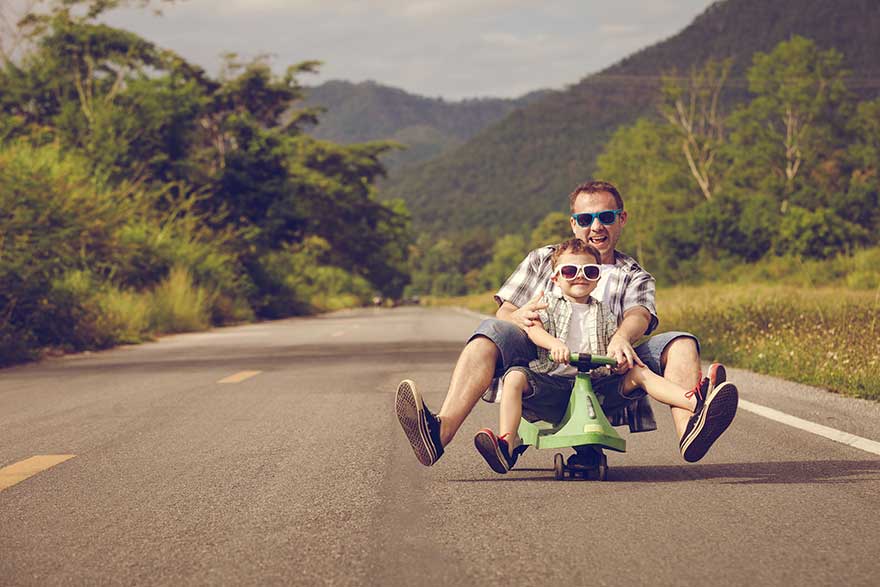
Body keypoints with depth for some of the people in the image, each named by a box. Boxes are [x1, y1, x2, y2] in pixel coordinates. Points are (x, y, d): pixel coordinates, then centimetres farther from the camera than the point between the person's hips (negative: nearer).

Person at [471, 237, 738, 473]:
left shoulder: (601, 312, 19)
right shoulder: (549, 302, 10)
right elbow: (533, 327, -8)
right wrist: (554, 343, -29)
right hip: (553, 380, -2)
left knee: (639, 372, -15)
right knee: (515, 377, -30)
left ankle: (698, 404, -32)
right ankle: (507, 446, -42)